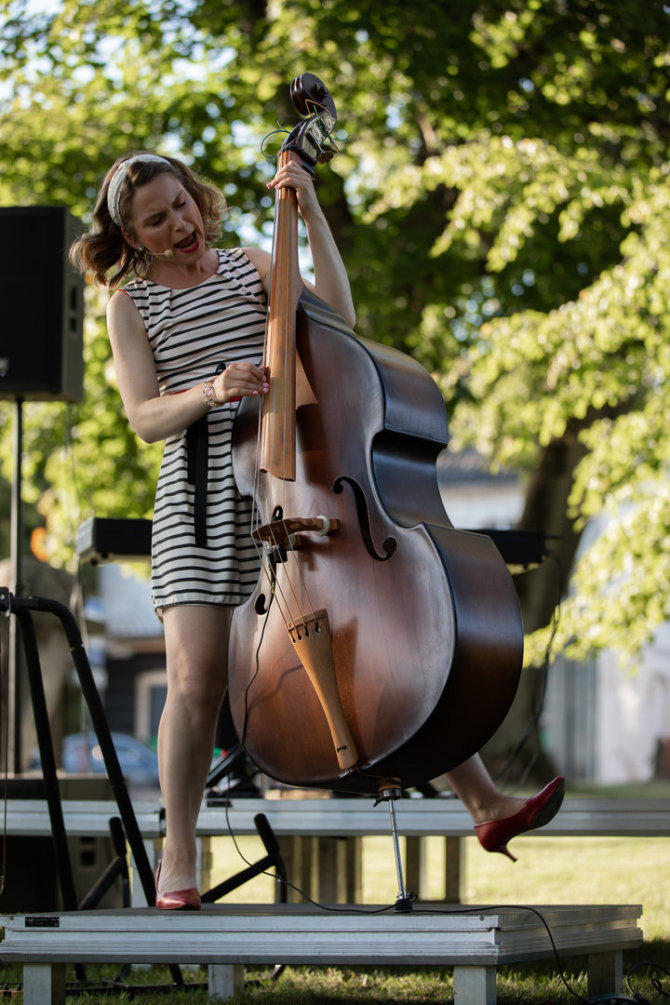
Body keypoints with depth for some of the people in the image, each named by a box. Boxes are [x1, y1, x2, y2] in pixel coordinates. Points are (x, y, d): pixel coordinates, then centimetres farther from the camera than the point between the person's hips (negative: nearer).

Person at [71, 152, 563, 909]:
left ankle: (485, 805, 0)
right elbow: (144, 417, -4)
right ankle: (178, 856, 2)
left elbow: (336, 316, -2)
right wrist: (210, 392, -23)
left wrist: (312, 214, -6)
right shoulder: (131, 303, 7)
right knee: (196, 682, -13)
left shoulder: (249, 266, 14)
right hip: (203, 498, -2)